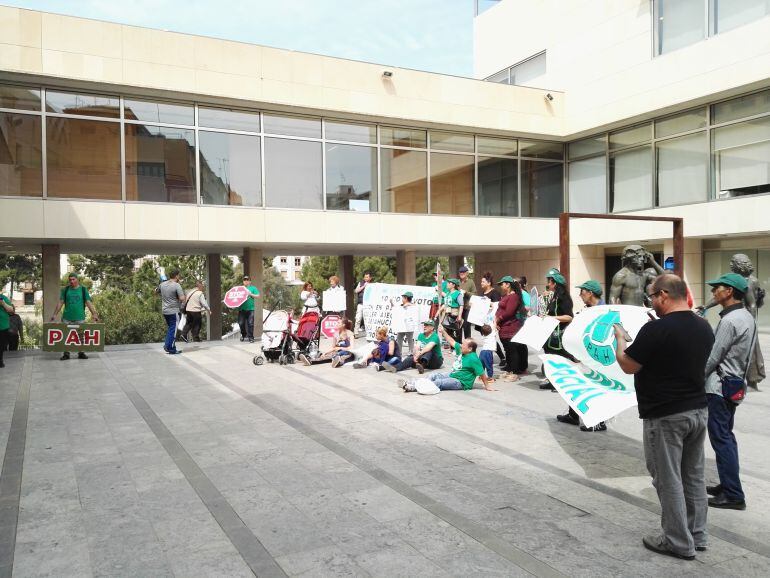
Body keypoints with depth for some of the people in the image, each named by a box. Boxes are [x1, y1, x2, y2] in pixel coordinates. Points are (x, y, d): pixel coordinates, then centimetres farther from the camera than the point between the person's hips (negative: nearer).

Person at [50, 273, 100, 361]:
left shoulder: (83, 290, 4)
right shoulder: (65, 290, 7)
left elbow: (88, 302, 0)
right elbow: (60, 303, 8)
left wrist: (94, 314, -9)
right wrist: (55, 314, 3)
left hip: (80, 318, -1)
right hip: (67, 318, 1)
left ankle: (81, 353, 13)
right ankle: (66, 354, 10)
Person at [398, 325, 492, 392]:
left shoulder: (473, 359, -21)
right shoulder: (460, 350, 5)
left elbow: (481, 373, -19)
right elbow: (452, 342, 17)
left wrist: (487, 386, -17)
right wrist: (443, 332, 13)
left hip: (461, 382, -10)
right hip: (452, 375, 10)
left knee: (439, 383, -25)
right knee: (433, 376, -1)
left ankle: (412, 387, -34)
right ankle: (412, 383, -15)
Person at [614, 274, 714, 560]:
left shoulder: (657, 329, -21)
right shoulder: (704, 327, 4)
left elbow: (628, 366, -14)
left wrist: (619, 339, 3)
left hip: (665, 416, -8)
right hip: (697, 410, 8)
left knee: (669, 480, 4)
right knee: (694, 475, 17)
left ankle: (679, 542, 14)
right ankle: (697, 534, 29)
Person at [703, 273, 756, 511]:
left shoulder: (729, 320, -19)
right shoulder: (747, 317, 11)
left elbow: (712, 357, -18)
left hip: (719, 386, -10)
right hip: (735, 382, 10)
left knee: (721, 439, -4)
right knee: (726, 436, 17)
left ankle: (733, 495, 0)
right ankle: (728, 484, 25)